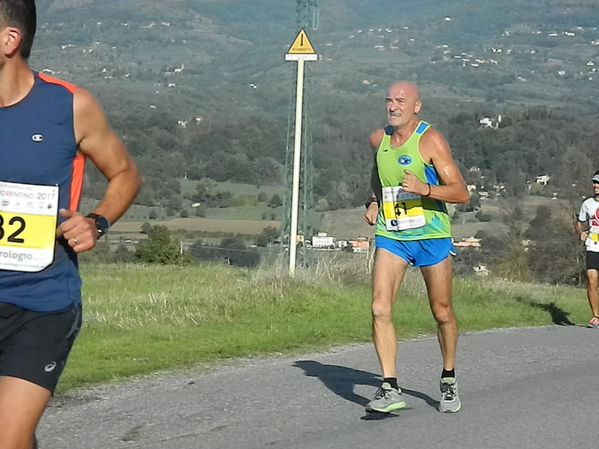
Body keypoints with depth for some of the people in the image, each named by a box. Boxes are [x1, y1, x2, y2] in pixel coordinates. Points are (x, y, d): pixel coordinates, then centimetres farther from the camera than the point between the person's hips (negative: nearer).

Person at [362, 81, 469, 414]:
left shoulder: (430, 140, -11)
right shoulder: (378, 140, 4)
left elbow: (461, 193, -14)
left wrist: (425, 189, -29)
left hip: (432, 236, -3)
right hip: (390, 236, 4)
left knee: (442, 313, 8)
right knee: (380, 309, -13)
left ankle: (448, 380, 30)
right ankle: (390, 388, -11)